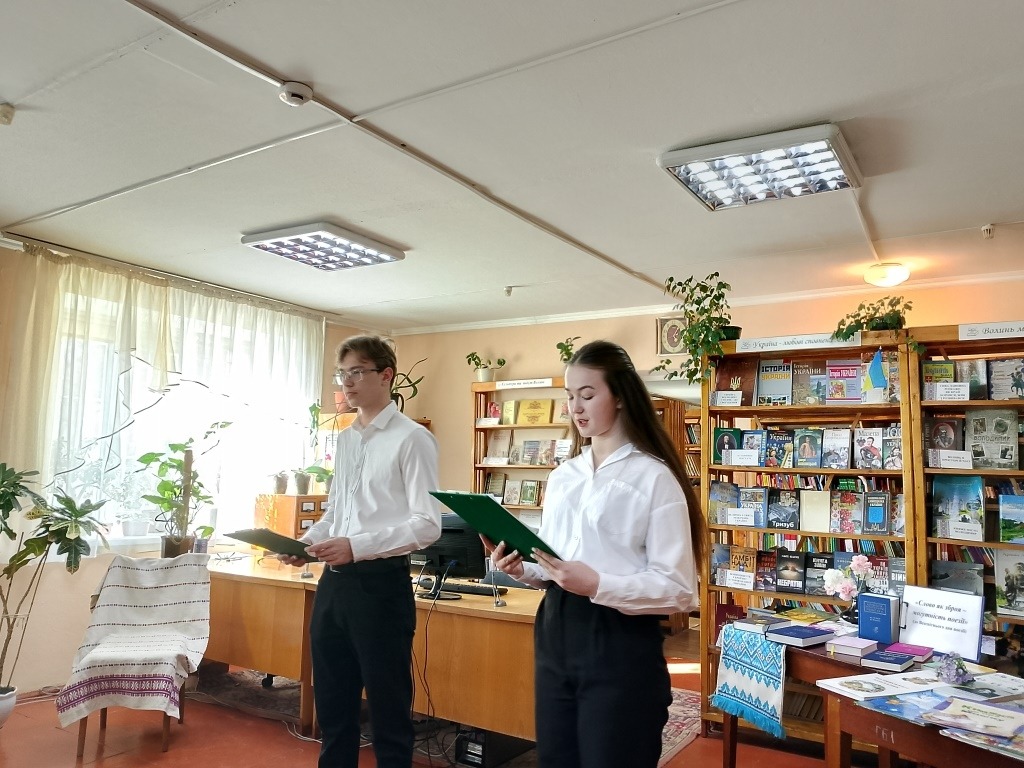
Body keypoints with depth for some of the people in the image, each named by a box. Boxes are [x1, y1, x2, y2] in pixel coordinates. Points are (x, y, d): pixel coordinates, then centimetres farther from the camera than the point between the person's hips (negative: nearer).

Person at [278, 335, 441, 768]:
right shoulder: (344, 440, 12)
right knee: (332, 703, 21)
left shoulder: (411, 439, -12)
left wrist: (357, 546, -24)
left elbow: (428, 524, -18)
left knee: (388, 708, 9)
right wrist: (306, 542, 2)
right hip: (334, 582, 8)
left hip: (381, 583, -7)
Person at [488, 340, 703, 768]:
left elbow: (677, 588, -13)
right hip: (555, 636, 6)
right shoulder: (562, 477, 10)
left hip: (620, 645, -6)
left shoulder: (654, 477, -9)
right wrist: (520, 569, -4)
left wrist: (597, 585, -25)